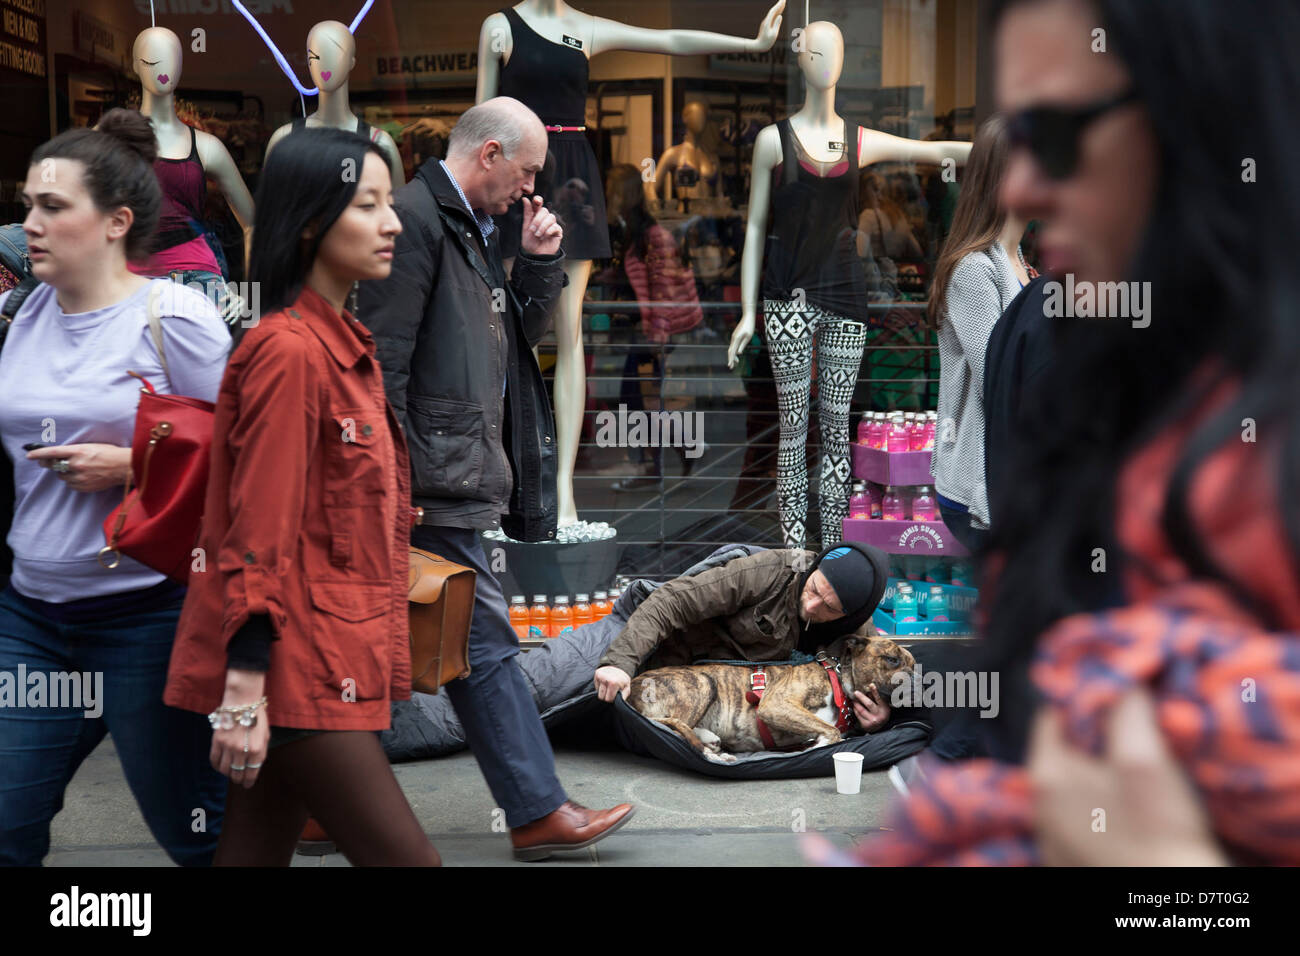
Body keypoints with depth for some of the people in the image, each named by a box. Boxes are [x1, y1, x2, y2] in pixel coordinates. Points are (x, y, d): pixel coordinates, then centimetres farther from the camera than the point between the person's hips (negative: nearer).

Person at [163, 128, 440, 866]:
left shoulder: (348, 346, 13)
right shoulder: (289, 352, -15)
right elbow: (260, 535, -19)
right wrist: (244, 689, -20)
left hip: (330, 655, 9)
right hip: (298, 665, -9)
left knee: (261, 850, 13)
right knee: (406, 859, -4)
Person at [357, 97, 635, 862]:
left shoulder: (473, 229, 19)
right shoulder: (415, 218, -12)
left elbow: (521, 333, 25)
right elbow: (383, 356, -17)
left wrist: (541, 261, 10)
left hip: (465, 476, 10)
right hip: (434, 481, -10)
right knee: (485, 642, -6)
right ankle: (539, 812, 0)